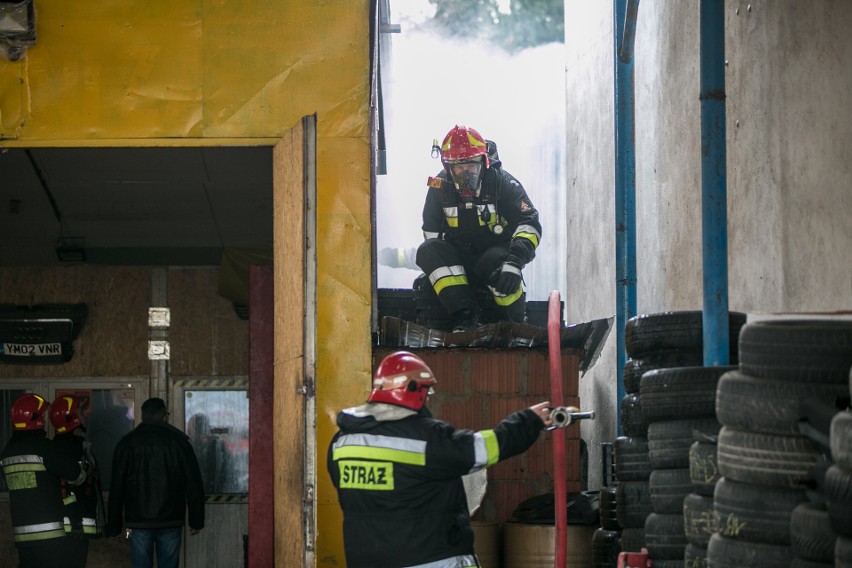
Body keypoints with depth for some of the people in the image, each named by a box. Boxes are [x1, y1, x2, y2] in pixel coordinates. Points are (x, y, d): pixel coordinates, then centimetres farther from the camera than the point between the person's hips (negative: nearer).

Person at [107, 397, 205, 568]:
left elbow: (117, 487, 2)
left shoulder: (127, 443, 1)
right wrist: (196, 520, 8)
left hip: (139, 522, 0)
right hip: (171, 521, 0)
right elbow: (194, 484, 1)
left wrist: (113, 526, 6)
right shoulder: (178, 441, 1)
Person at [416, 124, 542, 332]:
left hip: (497, 250, -3)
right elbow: (431, 232, 10)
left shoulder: (503, 182, -10)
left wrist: (514, 262, -31)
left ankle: (514, 326, -16)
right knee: (427, 250, -26)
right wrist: (438, 261, -7)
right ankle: (465, 316, -33)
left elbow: (530, 224, -15)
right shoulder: (440, 186, -1)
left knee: (495, 261, -38)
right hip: (459, 259, 3)